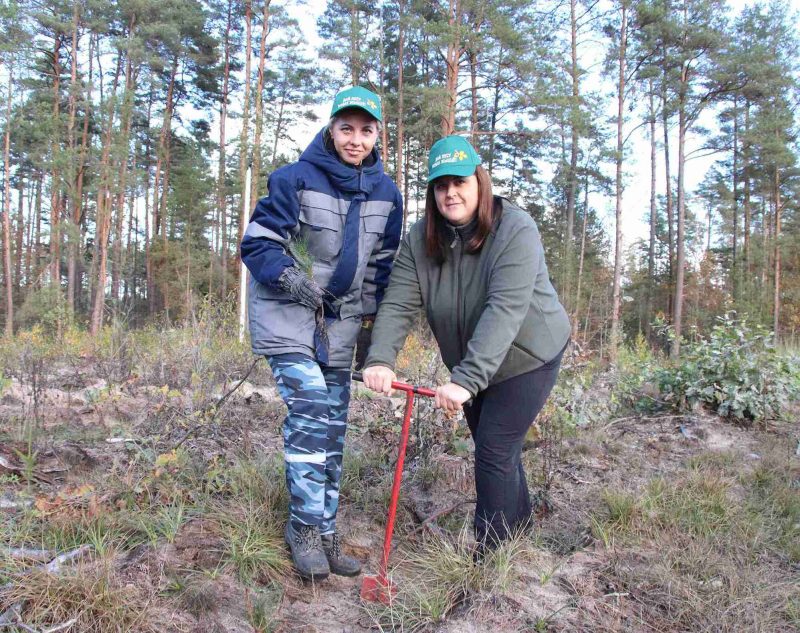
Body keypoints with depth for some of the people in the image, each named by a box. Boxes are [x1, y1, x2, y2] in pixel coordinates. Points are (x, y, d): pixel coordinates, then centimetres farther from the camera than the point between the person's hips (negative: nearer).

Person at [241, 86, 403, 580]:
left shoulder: (385, 192, 4)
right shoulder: (297, 179, -11)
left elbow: (384, 260, 13)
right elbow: (257, 243, -8)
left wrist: (370, 314, 7)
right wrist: (291, 279, -21)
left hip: (341, 320, 5)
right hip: (288, 314, -5)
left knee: (334, 423, 6)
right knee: (310, 412, -16)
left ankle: (326, 530, 16)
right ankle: (306, 526, -1)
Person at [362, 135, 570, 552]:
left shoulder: (515, 230, -26)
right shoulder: (420, 239, -10)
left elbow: (504, 312, -36)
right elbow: (398, 303, -19)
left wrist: (466, 378, -45)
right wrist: (380, 359, -36)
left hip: (527, 357, -6)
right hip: (471, 366, 6)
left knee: (495, 451, -8)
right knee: (493, 446, 19)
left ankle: (490, 554, 9)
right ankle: (518, 525, 43)